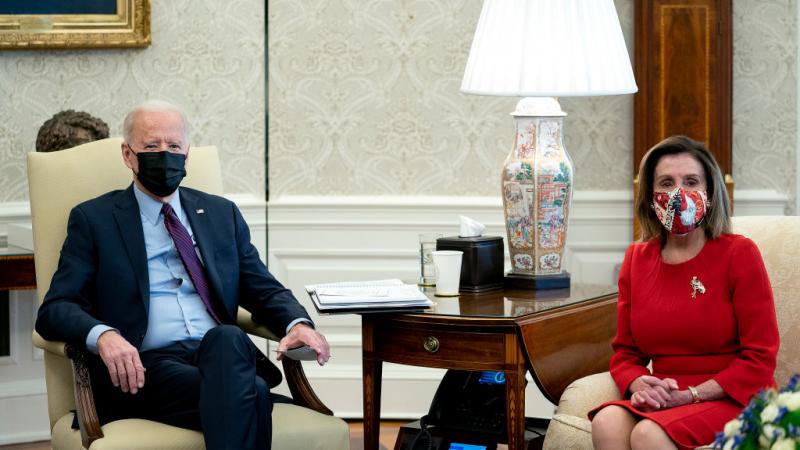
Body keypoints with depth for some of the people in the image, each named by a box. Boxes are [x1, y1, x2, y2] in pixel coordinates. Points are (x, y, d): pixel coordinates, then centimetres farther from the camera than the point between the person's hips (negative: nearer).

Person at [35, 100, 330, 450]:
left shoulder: (222, 213, 23)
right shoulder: (94, 218, 11)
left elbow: (264, 289, 22)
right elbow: (55, 309, 1)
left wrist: (298, 324, -3)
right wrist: (103, 335, -22)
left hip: (222, 354, 4)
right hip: (146, 368, -4)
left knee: (227, 338, -36)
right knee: (249, 394, -35)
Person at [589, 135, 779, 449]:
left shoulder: (739, 253, -5)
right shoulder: (637, 259, 10)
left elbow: (759, 359, -7)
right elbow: (625, 352, 14)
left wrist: (690, 395, -17)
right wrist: (638, 385, -10)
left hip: (733, 400, -4)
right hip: (662, 400, 4)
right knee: (606, 423, -28)